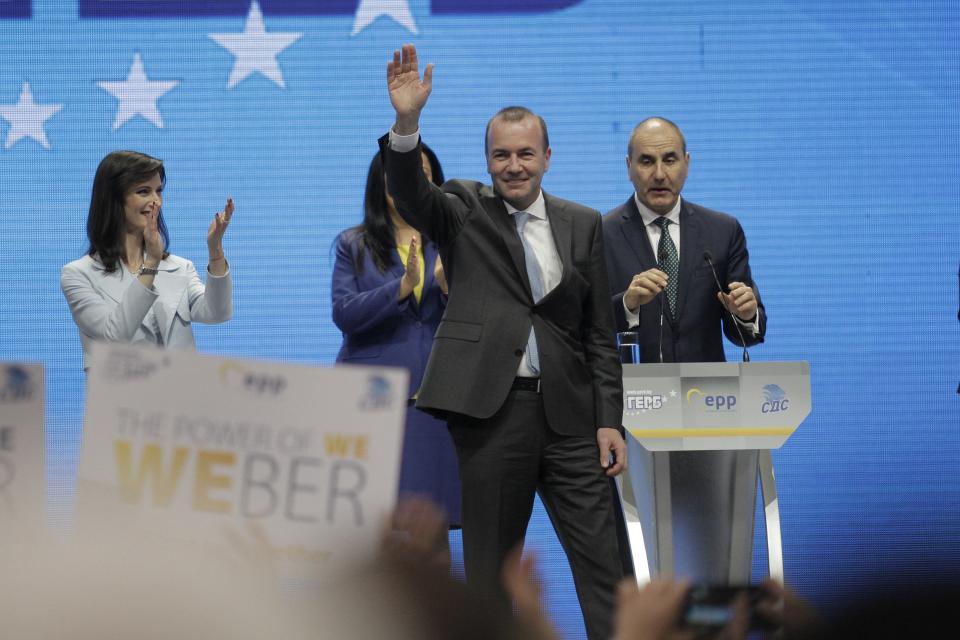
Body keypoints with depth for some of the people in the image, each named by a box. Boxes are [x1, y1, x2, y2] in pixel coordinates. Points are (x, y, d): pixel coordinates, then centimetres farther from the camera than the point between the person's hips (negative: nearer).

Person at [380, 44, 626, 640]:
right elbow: (411, 193, -16)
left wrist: (610, 420, 4)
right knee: (492, 564, 4)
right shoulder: (465, 210, 6)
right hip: (492, 408, -2)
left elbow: (600, 332, 11)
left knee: (603, 559, -1)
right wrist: (407, 123, -33)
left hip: (567, 411, 2)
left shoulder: (583, 224, 11)